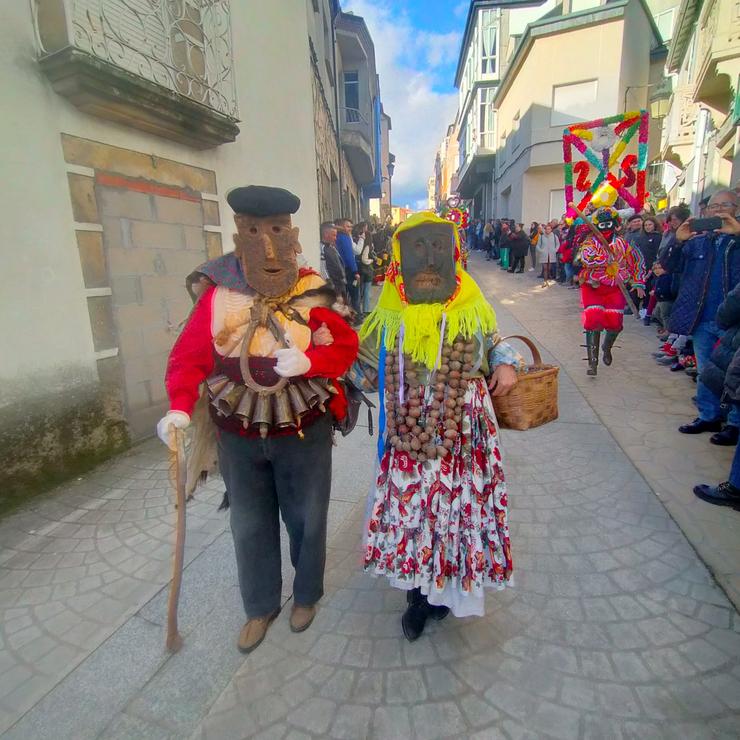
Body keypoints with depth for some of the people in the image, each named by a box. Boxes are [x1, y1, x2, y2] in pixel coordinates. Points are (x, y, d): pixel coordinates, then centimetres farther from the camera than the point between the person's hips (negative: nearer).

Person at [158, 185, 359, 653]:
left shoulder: (313, 294, -10)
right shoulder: (218, 297, -8)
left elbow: (347, 346, -6)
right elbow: (189, 357, -7)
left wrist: (308, 360, -24)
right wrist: (180, 407, -21)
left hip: (303, 432, -1)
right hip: (239, 436, 2)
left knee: (306, 519, 16)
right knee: (250, 525, 17)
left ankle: (307, 595, 45)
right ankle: (261, 607, 43)